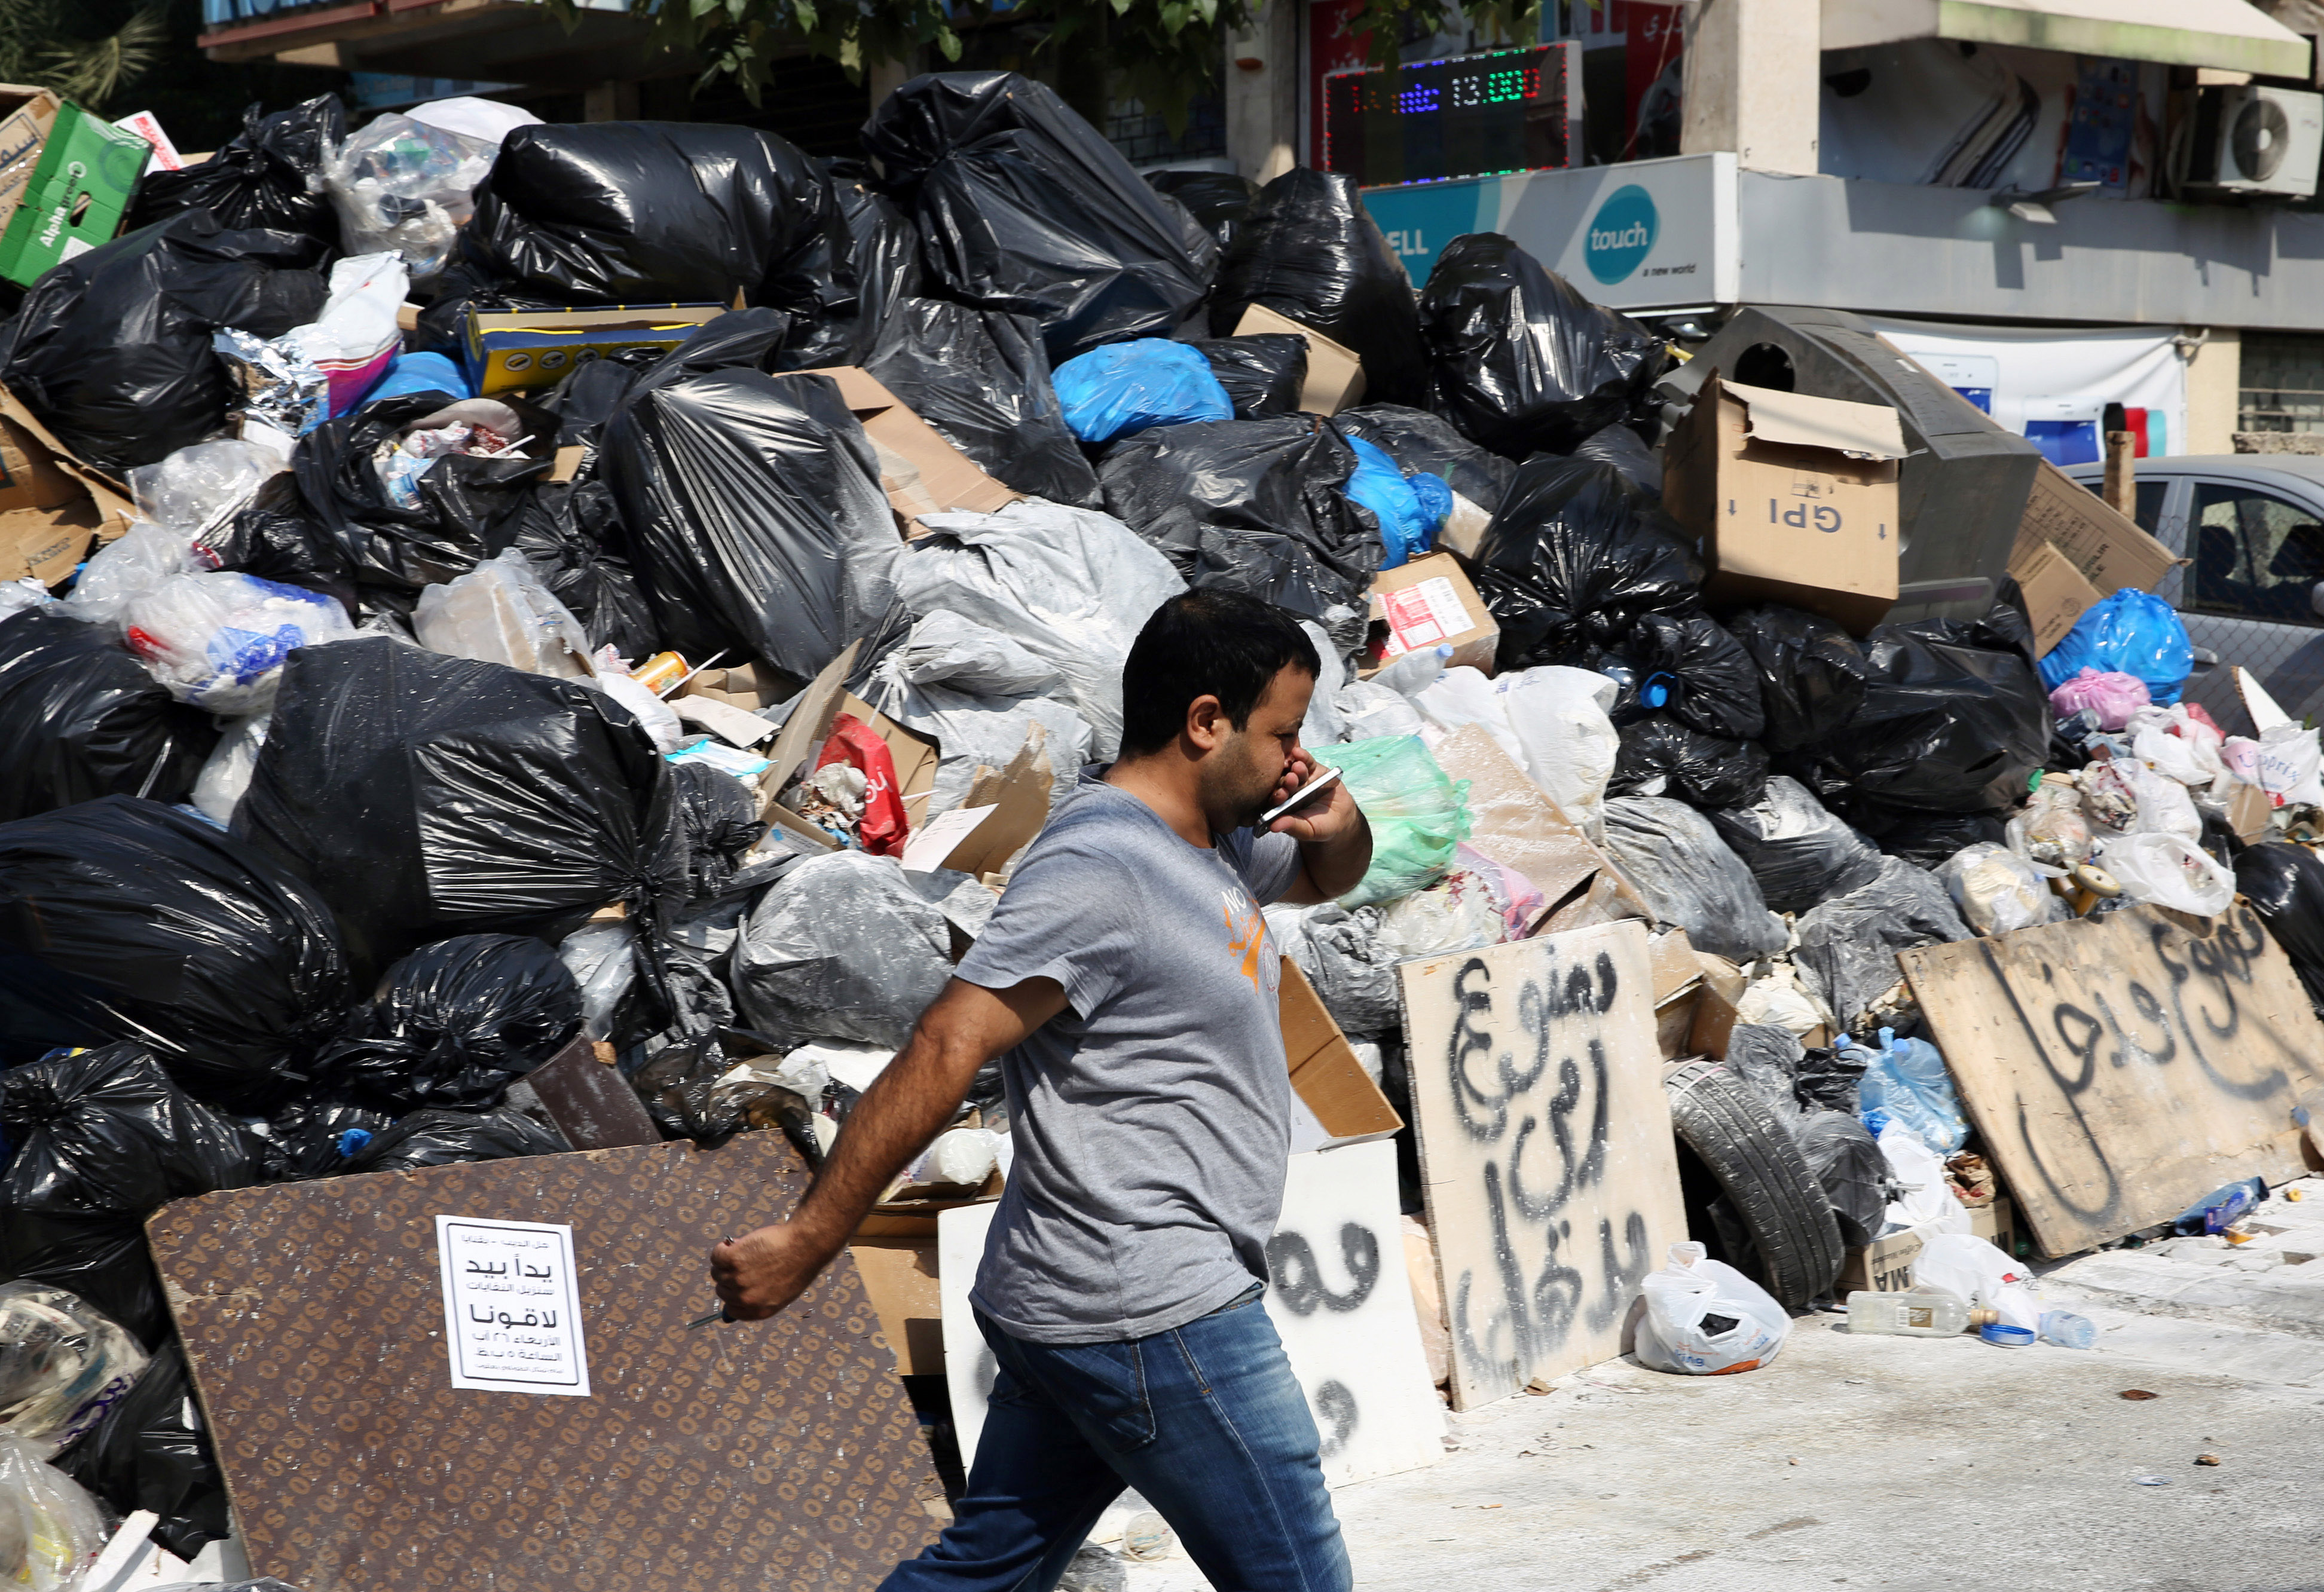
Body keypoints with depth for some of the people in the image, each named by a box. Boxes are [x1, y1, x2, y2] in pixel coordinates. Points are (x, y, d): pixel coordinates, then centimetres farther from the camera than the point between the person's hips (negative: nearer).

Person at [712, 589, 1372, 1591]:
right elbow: (945, 1050, -24)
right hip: (1155, 1318, -10)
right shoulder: (1099, 869, -19)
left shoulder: (1211, 839, 13)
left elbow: (1324, 879, 32)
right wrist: (807, 1242, -25)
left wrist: (1341, 827, 7)